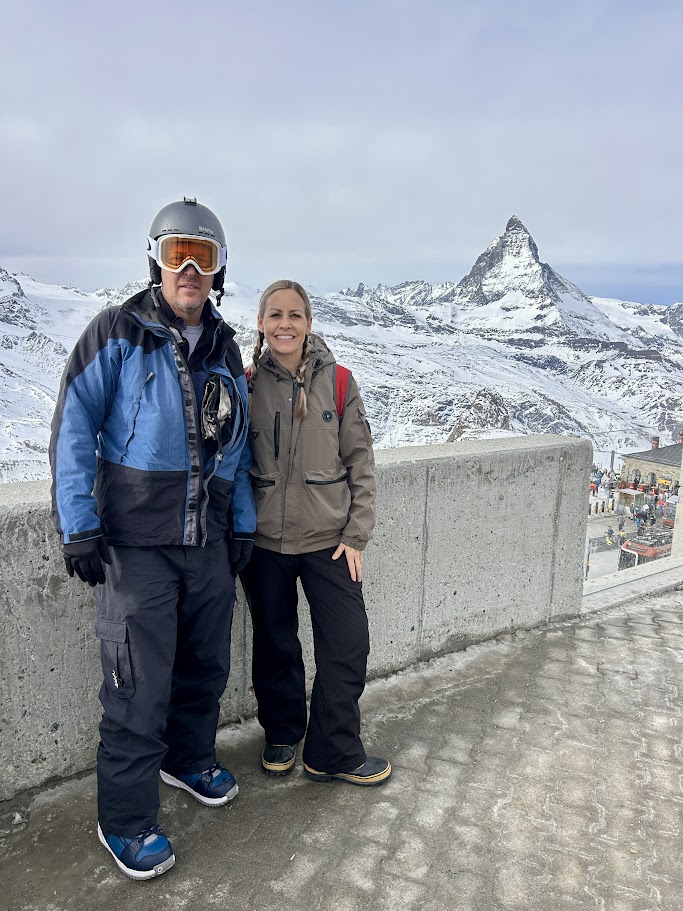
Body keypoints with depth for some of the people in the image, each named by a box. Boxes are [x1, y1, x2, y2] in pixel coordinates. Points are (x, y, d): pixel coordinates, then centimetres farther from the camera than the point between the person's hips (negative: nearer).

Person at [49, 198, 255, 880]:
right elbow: (73, 427, -7)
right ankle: (125, 823, 18)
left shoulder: (224, 348, 12)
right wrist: (78, 525, -14)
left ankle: (189, 759, 43)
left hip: (209, 542, 6)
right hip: (135, 543, -5)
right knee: (139, 688, -2)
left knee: (205, 665, 17)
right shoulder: (117, 333, -4)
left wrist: (243, 523, 14)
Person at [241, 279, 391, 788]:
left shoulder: (337, 382, -3)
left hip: (329, 538, 0)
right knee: (275, 645, 15)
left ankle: (334, 754, 23)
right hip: (264, 540, 0)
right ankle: (283, 734, 38)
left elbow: (361, 462, 0)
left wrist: (357, 534, -5)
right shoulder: (246, 382, -3)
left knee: (348, 645, 3)